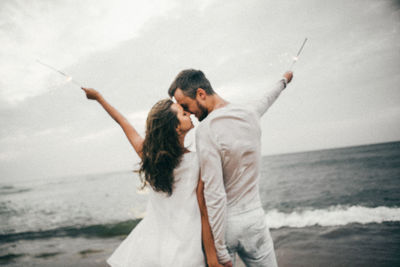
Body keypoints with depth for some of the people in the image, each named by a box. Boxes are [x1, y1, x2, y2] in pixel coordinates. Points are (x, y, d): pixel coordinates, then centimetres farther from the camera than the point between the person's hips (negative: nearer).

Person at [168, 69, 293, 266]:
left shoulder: (206, 130, -20)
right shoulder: (250, 113, 0)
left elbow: (214, 195, -23)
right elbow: (265, 100, 25)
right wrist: (283, 82, 49)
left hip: (224, 223, -5)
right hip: (254, 219, 6)